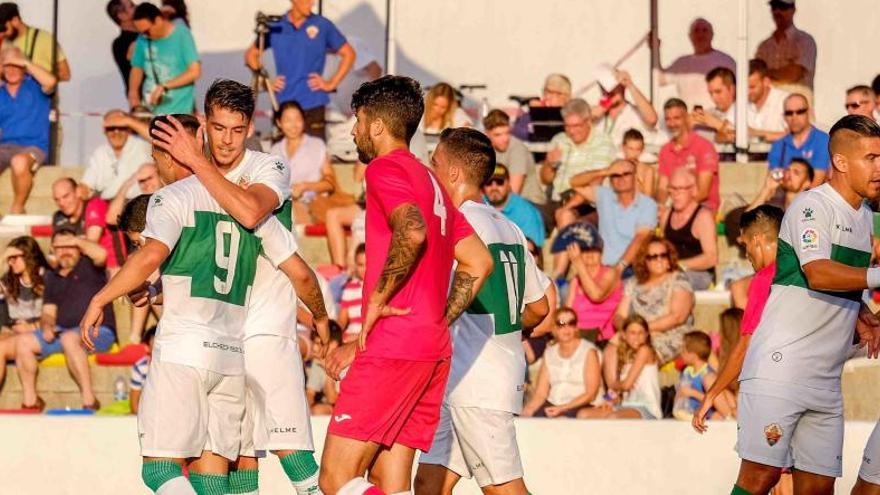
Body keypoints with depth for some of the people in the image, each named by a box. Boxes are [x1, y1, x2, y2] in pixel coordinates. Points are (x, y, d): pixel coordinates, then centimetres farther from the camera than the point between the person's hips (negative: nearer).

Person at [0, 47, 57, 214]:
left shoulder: (35, 86, 9)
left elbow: (50, 82, -15)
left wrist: (25, 63, -7)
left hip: (33, 147, -3)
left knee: (19, 162, -40)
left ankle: (17, 208, -21)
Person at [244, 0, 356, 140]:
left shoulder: (322, 26, 1)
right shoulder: (276, 27, 5)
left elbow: (348, 54, 8)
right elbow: (251, 54, 17)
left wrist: (331, 83, 0)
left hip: (313, 106, -1)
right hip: (282, 103, 1)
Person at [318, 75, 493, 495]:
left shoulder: (385, 168, -4)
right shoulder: (431, 182, 23)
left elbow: (412, 232, -24)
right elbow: (478, 263, 22)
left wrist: (377, 301, -15)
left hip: (392, 348, -9)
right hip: (434, 349, 9)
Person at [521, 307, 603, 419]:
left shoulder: (588, 351, -1)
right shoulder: (549, 353, 14)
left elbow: (591, 394, -7)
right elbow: (541, 393, 7)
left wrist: (562, 409, -19)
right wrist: (529, 409, -14)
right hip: (553, 405, 5)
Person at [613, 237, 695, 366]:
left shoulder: (678, 280, 3)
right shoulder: (633, 284, 17)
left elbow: (678, 316, -8)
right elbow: (619, 316, 13)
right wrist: (625, 326, -11)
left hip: (668, 341, -4)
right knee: (612, 348, -28)